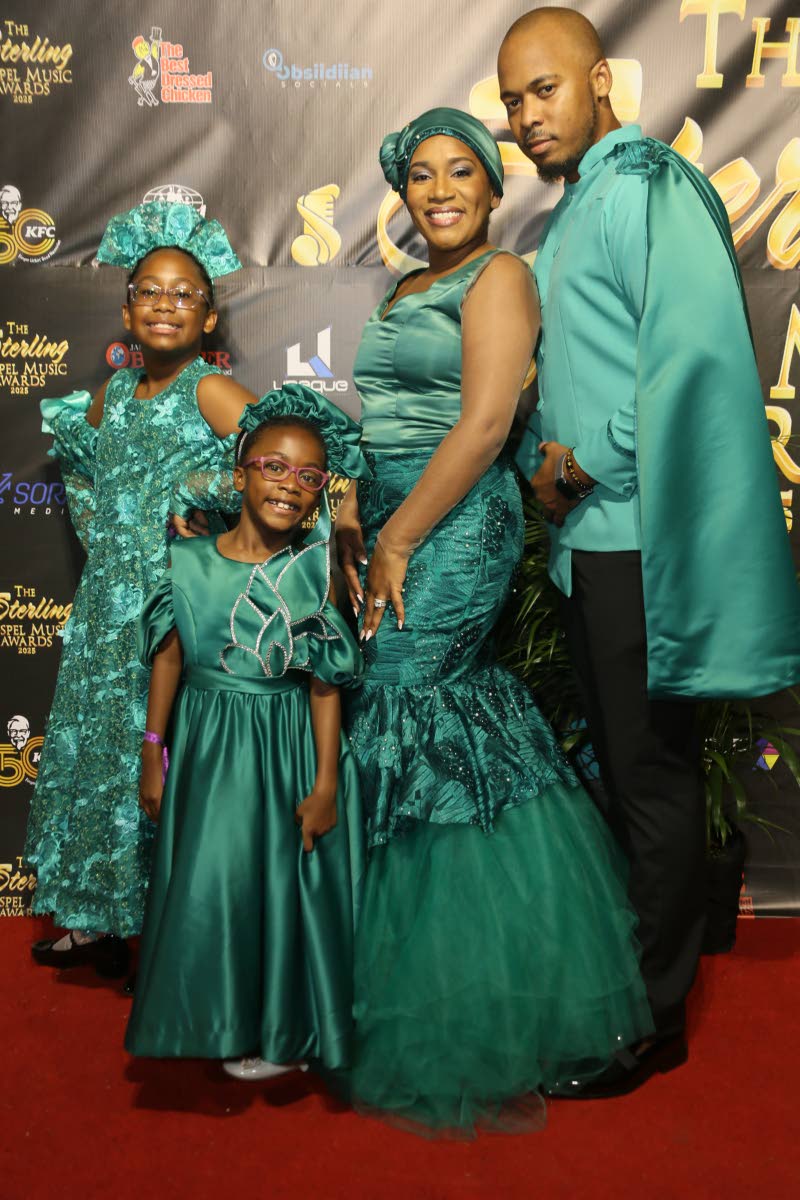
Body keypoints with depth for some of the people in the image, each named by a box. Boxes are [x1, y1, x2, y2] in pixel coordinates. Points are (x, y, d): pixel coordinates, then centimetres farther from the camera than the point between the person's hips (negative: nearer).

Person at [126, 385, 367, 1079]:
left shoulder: (315, 567, -10)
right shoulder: (192, 562, -4)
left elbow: (326, 683, -10)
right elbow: (168, 657, 4)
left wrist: (326, 783, -10)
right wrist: (154, 755, 7)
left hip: (291, 743, -2)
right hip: (208, 742, 2)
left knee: (287, 880, 7)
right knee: (207, 878, 9)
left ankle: (286, 1032, 29)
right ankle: (220, 1016, 34)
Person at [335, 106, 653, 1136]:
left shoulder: (499, 277, -4)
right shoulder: (402, 292, 22)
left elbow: (483, 424, -15)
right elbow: (376, 422, 17)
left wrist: (397, 539, -15)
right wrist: (353, 527, 3)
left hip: (455, 529, -8)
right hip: (394, 528, 8)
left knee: (399, 717, -9)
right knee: (457, 717, 10)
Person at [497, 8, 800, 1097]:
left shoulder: (647, 186, -9)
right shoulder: (573, 214, 20)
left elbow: (697, 361, -21)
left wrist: (587, 466, -14)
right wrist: (547, 457, 7)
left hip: (638, 538, -10)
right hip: (590, 536, 10)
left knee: (651, 777, 0)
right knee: (624, 767, 17)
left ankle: (651, 1019, 14)